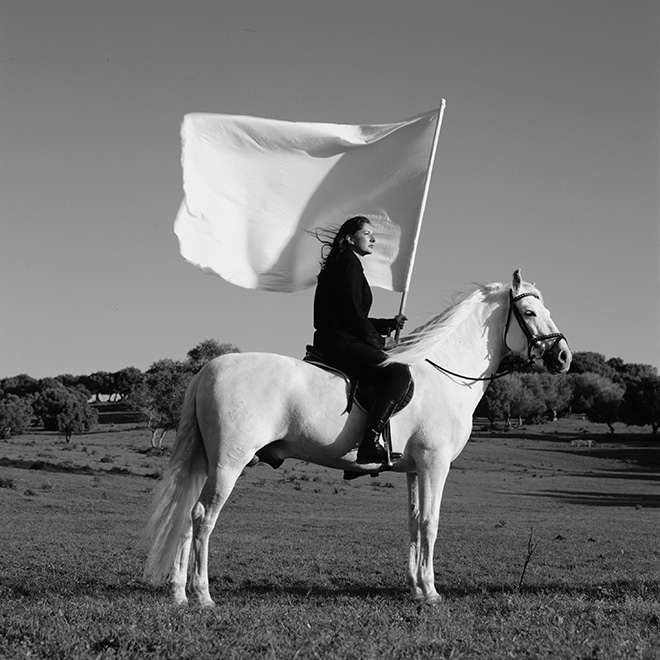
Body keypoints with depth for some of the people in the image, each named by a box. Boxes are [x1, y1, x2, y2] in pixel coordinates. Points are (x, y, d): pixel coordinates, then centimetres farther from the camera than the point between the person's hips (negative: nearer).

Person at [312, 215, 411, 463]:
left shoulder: (348, 264, 25)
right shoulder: (349, 262, -6)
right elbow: (352, 312, -15)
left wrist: (390, 324, 19)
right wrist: (377, 342, -7)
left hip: (332, 342, 11)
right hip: (340, 343, -11)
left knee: (394, 371, 23)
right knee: (398, 372, -26)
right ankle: (370, 444, -35)